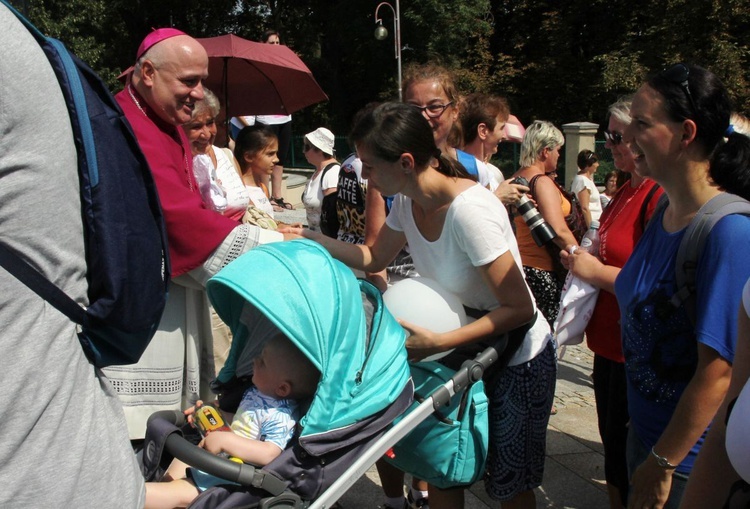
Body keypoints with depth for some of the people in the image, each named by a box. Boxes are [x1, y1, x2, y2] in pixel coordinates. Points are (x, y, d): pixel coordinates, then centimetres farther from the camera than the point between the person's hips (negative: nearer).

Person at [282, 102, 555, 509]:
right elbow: (374, 258, 10)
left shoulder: (469, 210, -32)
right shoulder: (406, 200, -8)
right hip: (464, 351, 7)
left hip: (519, 359, -6)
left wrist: (436, 343, -31)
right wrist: (315, 240, -5)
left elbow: (520, 309, -29)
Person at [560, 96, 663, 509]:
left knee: (628, 459, 5)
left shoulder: (661, 196, -22)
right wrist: (584, 259, 7)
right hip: (610, 344, 10)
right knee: (613, 444, 22)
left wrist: (596, 271, -18)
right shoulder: (627, 191, 10)